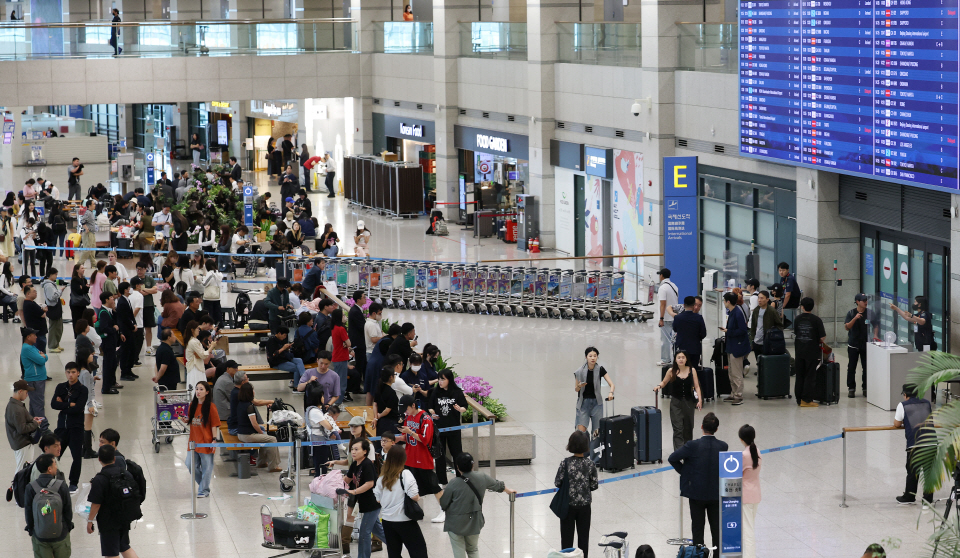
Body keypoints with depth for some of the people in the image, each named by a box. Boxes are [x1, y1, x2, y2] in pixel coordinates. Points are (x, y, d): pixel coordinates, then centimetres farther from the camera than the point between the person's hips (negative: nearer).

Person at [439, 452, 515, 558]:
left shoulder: (453, 484, -18)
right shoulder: (482, 478, -6)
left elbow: (443, 504, -9)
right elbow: (498, 485, 13)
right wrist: (509, 491, 33)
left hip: (456, 524, -4)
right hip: (474, 523, 4)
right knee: (473, 549, 21)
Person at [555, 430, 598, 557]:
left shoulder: (566, 463, -16)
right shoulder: (590, 463, -10)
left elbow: (557, 483, -10)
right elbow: (594, 485, -4)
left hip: (568, 505, -1)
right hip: (585, 505, 1)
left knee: (567, 537, 10)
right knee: (583, 535, 12)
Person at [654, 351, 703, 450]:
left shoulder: (692, 370, -3)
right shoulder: (671, 371, -5)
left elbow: (696, 386, -2)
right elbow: (664, 382, 10)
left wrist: (700, 399, -11)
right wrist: (659, 386, -12)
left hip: (689, 402, 2)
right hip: (676, 402, -2)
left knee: (688, 428, 14)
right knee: (678, 429, -9)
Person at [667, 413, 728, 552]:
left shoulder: (692, 446, -18)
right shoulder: (723, 446, -9)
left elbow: (672, 458, -15)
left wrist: (683, 471, 1)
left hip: (697, 494, -2)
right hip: (716, 494, 2)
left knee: (697, 528, 9)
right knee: (717, 528, 11)